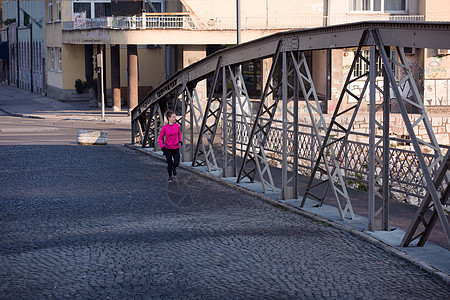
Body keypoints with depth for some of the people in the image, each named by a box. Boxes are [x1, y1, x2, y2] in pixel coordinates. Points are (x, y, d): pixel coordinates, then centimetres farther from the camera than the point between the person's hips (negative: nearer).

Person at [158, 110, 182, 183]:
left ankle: (174, 168, 30)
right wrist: (162, 147, -13)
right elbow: (160, 138, 0)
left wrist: (180, 140, 5)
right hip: (167, 148, -2)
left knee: (176, 163, -7)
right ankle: (170, 176, 24)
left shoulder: (177, 126, -2)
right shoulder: (164, 128, -8)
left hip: (176, 148, 2)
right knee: (169, 164, 0)